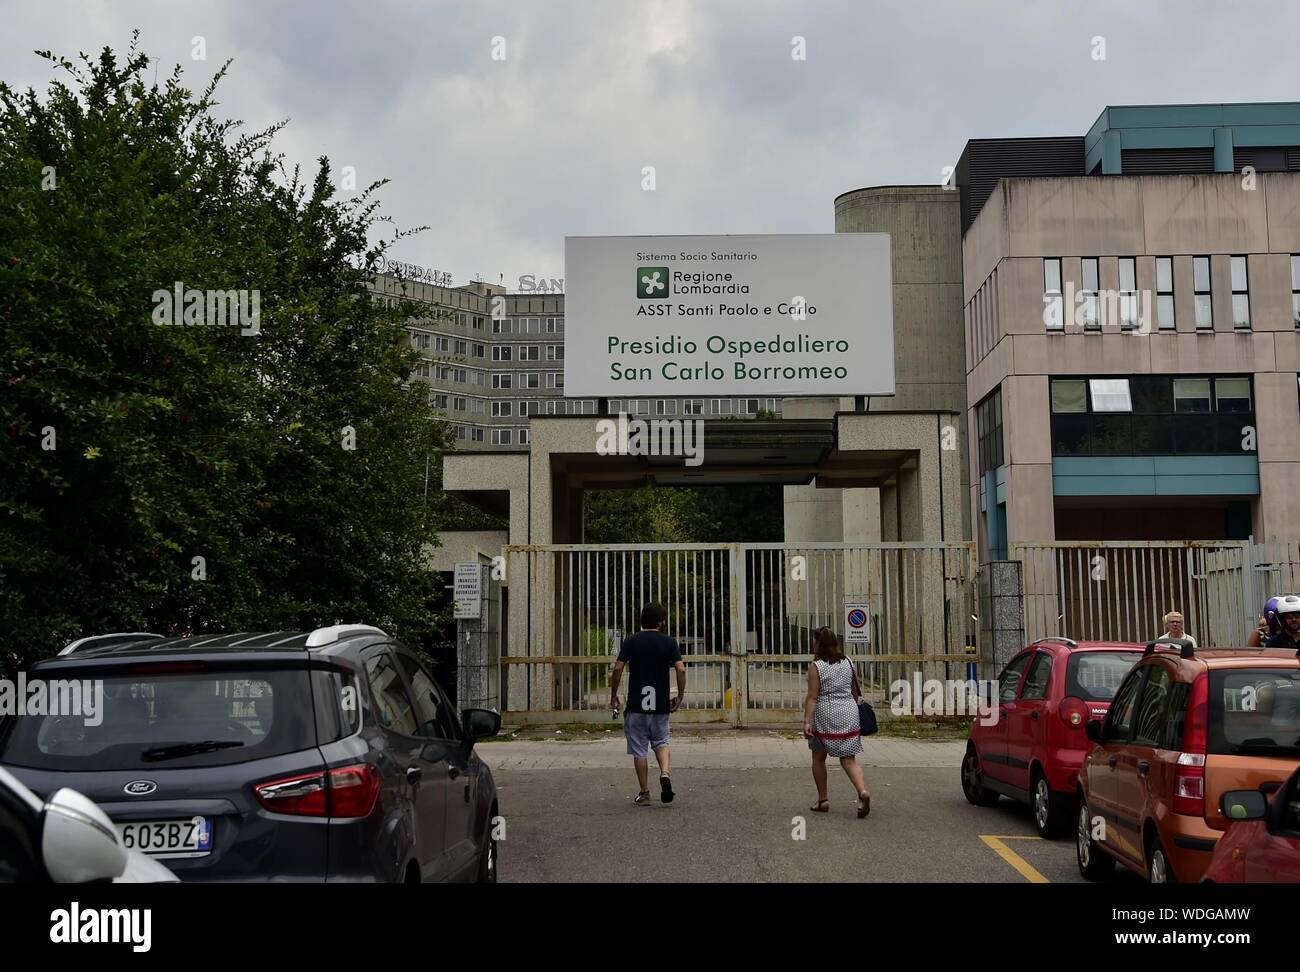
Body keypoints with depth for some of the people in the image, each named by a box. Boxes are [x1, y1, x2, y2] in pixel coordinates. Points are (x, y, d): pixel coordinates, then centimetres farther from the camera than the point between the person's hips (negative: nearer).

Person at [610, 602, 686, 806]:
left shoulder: (631, 642, -1)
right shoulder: (669, 643, -1)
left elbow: (618, 669, -7)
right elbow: (681, 670, -10)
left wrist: (613, 696, 3)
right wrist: (680, 696, 1)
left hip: (636, 705, -1)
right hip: (660, 704, 1)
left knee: (638, 749, 8)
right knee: (661, 742, 19)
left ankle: (644, 793, 10)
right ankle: (665, 773, -9)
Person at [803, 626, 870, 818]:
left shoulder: (816, 667, -9)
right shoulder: (848, 662, 7)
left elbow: (812, 696, -14)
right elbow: (855, 691, 14)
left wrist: (807, 721, -15)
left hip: (825, 716, -4)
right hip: (848, 713, 4)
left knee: (818, 758, 13)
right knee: (848, 759, 3)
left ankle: (822, 800, 17)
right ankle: (862, 791, -21)